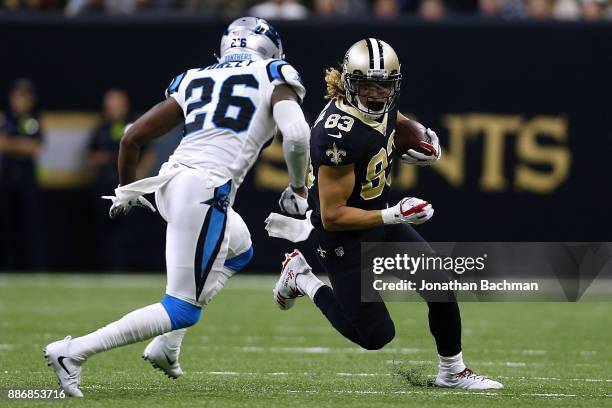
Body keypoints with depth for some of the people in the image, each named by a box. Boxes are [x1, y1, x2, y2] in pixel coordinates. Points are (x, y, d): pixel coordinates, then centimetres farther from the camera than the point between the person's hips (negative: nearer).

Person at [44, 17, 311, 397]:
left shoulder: (194, 80, 21)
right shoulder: (273, 79, 7)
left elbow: (133, 137, 19)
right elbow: (297, 136, -11)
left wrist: (126, 190, 34)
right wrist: (298, 188, 6)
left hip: (171, 182, 7)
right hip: (206, 191, -7)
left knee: (238, 251, 34)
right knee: (182, 310, 0)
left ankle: (166, 348, 26)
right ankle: (73, 352, -9)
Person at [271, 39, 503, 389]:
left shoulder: (383, 106, -7)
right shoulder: (340, 134, -32)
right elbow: (333, 216, -28)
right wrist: (393, 216, -30)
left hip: (380, 220, 8)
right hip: (344, 235, -8)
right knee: (375, 337, -3)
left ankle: (452, 371, 23)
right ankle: (303, 279, 17)